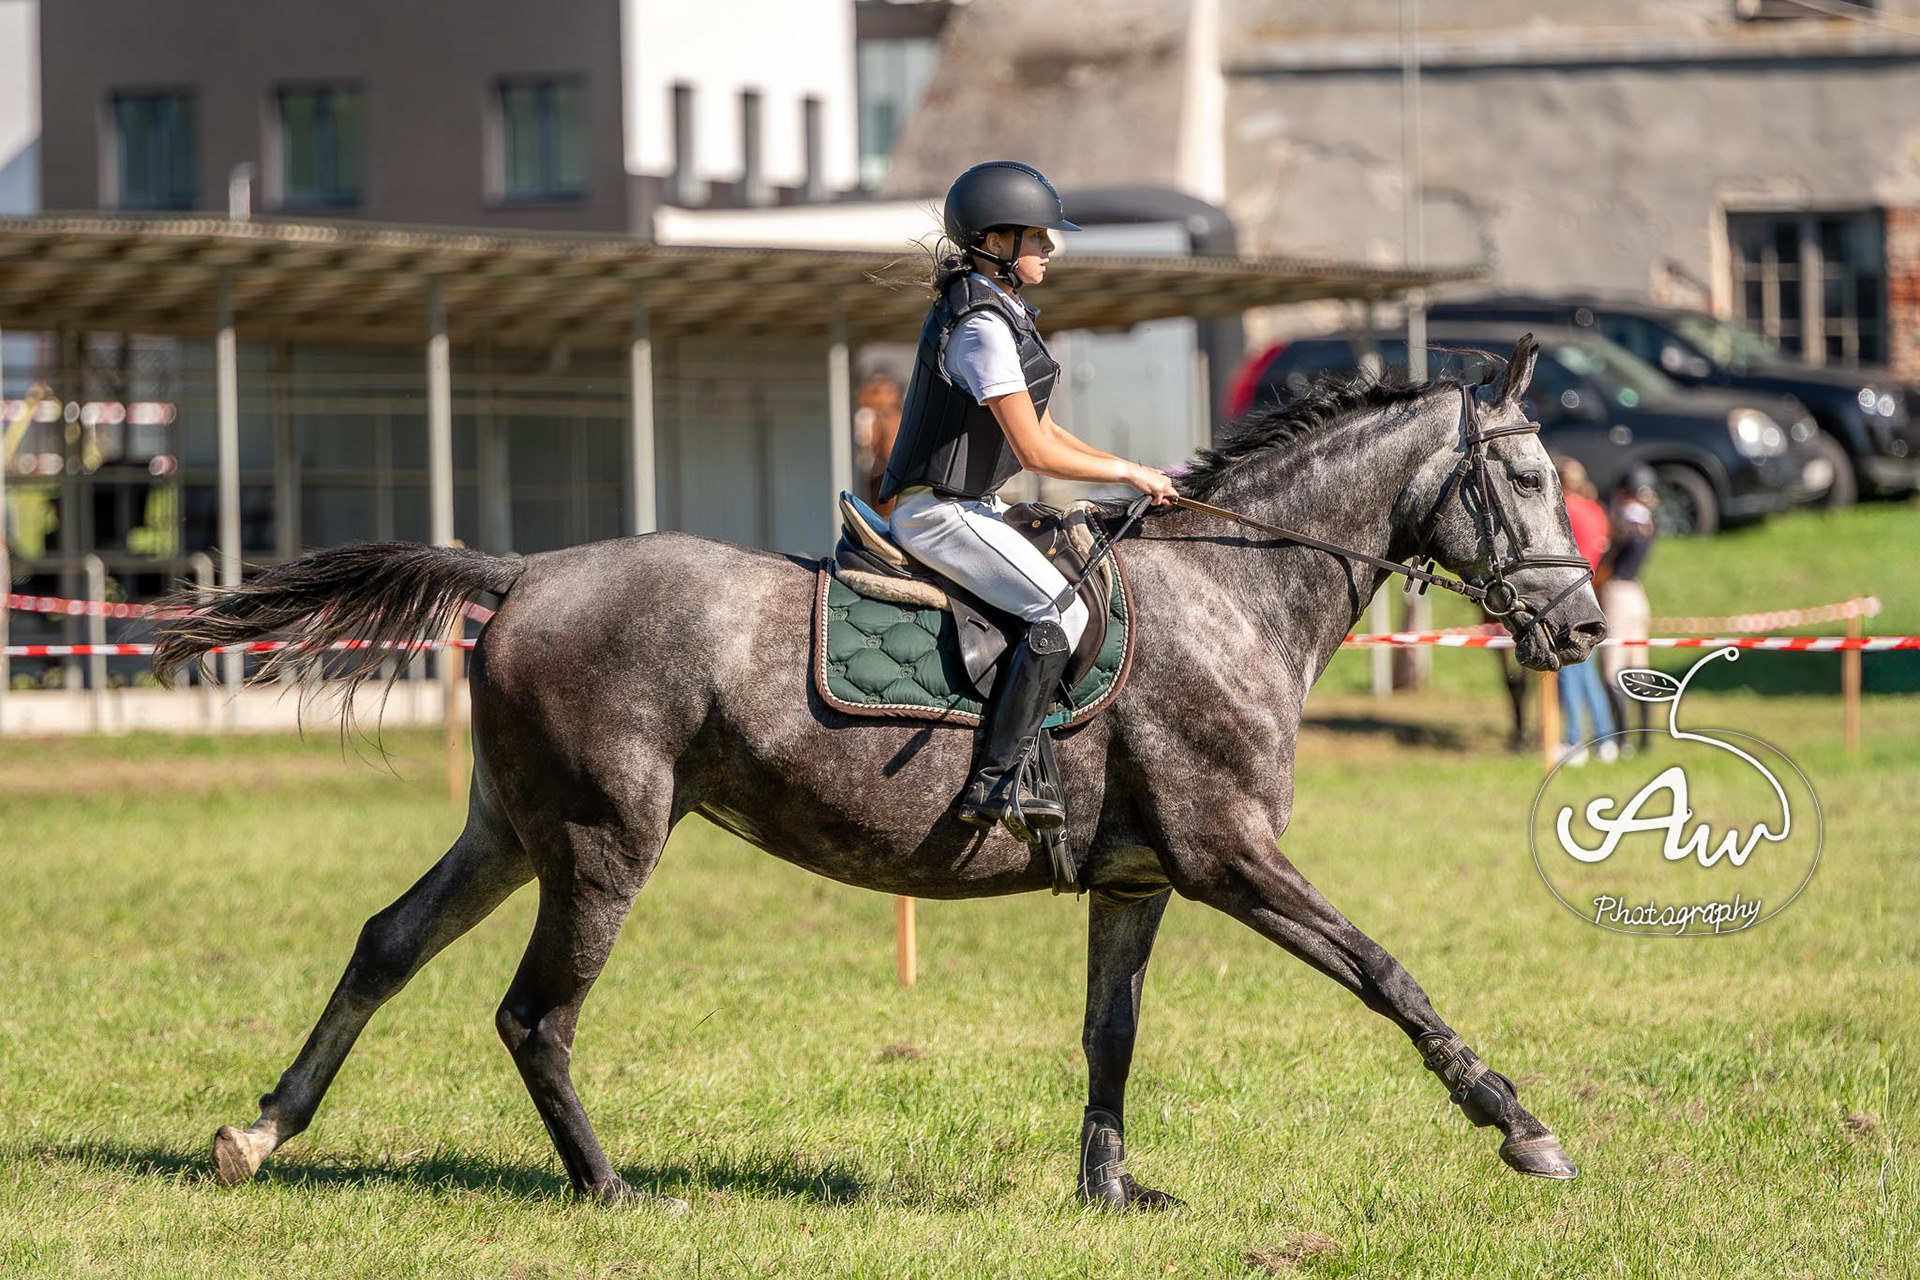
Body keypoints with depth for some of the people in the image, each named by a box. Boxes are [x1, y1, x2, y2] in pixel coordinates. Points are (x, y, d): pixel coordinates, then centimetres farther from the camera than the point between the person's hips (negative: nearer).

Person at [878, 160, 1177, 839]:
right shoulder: (981, 326, -18)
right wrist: (1129, 473, -9)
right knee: (1061, 614, -22)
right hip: (940, 511, -11)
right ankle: (993, 784, -25)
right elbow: (1035, 451, -20)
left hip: (967, 503, 11)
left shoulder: (999, 311, 15)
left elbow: (1040, 429, 20)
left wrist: (1129, 469, 11)